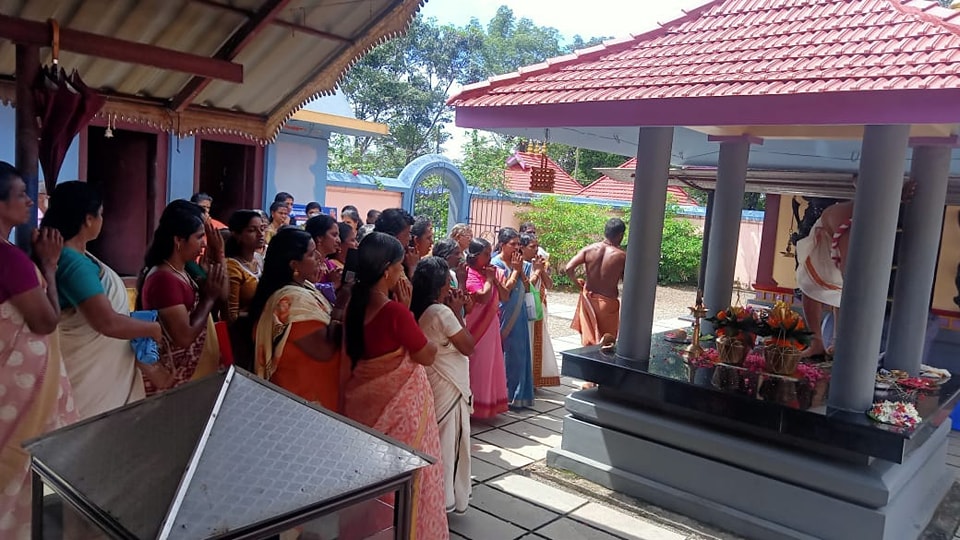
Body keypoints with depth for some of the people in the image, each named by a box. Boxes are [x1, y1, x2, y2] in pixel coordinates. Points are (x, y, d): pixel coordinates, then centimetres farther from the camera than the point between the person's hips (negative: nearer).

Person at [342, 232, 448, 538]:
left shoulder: (354, 304, -3)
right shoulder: (394, 310, -25)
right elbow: (428, 356, -13)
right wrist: (406, 310, -13)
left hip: (365, 400, 8)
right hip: (399, 404, -7)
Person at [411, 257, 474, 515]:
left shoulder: (418, 311, 2)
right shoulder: (442, 312, -21)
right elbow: (468, 347, -14)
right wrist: (457, 312, -9)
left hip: (430, 382, 8)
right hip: (448, 386, -8)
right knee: (448, 440, 5)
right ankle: (447, 498, 18)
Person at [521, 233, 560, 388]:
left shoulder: (538, 263, 8)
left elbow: (549, 285, 6)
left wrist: (542, 270, -6)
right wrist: (537, 271, -14)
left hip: (539, 310, 7)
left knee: (538, 343, 10)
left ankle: (535, 378, 20)